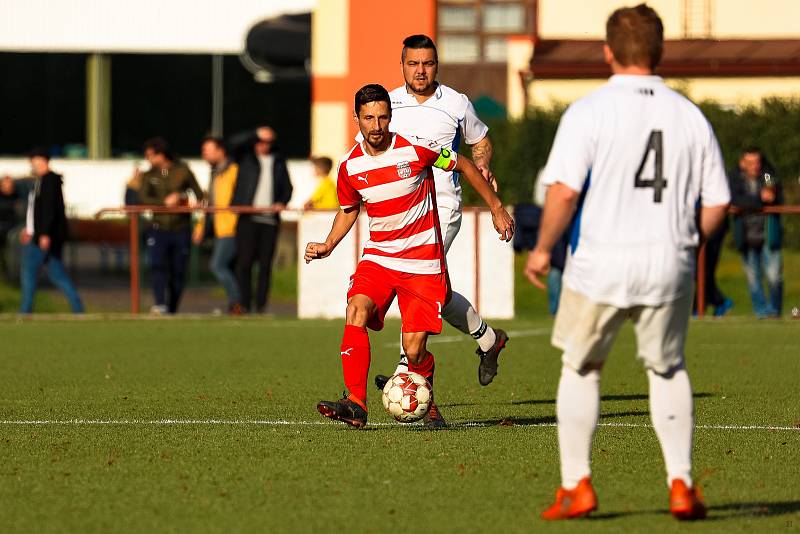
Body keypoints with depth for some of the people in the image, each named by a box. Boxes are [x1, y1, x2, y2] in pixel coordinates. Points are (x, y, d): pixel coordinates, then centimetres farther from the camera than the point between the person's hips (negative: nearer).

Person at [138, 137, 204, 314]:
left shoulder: (183, 171, 3)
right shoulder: (149, 176, 8)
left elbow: (199, 195, 7)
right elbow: (143, 198, -7)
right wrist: (165, 202, -20)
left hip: (181, 229, 0)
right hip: (158, 229, 0)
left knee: (178, 272, 3)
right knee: (158, 266, -20)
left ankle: (172, 310, 15)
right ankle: (160, 305, -30)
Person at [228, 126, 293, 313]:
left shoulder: (278, 161, 18)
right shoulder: (246, 157, 9)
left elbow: (287, 186, 18)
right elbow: (234, 142, -9)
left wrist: (282, 202, -1)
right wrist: (256, 134, -16)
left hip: (270, 219, 2)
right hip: (248, 218, -2)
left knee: (266, 264, 0)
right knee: (244, 261, -7)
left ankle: (261, 306, 2)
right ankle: (244, 304, -5)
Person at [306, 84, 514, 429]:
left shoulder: (415, 150, -12)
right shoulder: (349, 167, -1)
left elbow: (463, 166, 5)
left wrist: (496, 208, 7)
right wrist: (327, 246, 5)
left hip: (423, 263, -3)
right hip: (378, 257, 3)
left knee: (414, 350, -10)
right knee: (356, 310, -27)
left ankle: (427, 402, 23)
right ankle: (355, 404, -32)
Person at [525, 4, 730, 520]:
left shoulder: (588, 111, -7)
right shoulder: (690, 116, 3)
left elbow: (563, 191, -15)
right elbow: (717, 203, 5)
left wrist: (543, 248, -1)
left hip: (601, 264, -2)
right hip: (669, 265, 2)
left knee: (580, 370, 15)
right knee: (668, 370, 20)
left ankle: (576, 485, 12)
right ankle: (682, 484, 12)